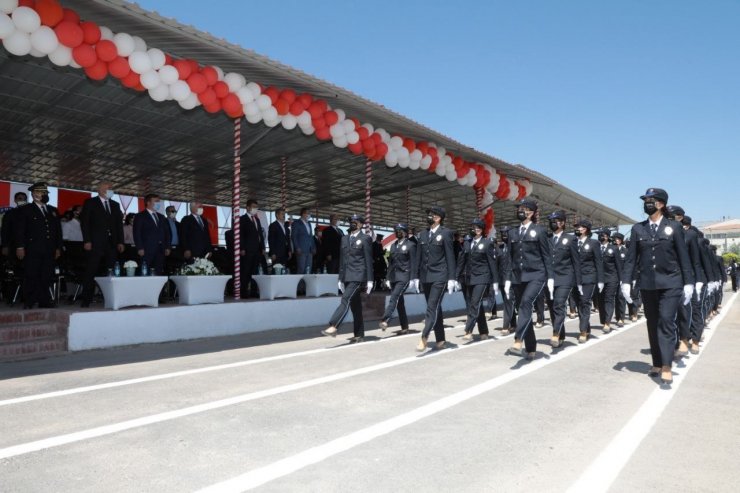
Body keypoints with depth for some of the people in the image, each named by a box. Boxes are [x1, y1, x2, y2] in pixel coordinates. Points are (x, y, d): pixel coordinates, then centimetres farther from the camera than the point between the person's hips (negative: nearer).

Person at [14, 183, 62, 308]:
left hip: (49, 251, 3)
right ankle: (29, 303, 4)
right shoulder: (25, 210, 7)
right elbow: (19, 230, 0)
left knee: (46, 277, 1)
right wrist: (20, 247, -8)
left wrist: (58, 248, 11)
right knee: (31, 277, -2)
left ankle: (45, 302, 5)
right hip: (32, 250, -3)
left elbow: (58, 230, 17)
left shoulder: (53, 210, 19)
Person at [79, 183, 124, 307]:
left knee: (109, 273, -3)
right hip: (95, 244, -4)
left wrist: (120, 242, 8)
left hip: (112, 244, 4)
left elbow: (119, 224, 17)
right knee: (91, 272, -4)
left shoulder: (115, 205, 19)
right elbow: (84, 222, -1)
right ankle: (86, 300, 1)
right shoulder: (90, 202, 5)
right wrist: (87, 241, -10)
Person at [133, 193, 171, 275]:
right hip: (147, 251, -5)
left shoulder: (162, 217, 23)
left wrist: (167, 247, 11)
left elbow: (166, 233, 22)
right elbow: (137, 234, -3)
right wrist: (140, 248, -12)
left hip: (160, 251, 5)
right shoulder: (140, 216, 5)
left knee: (159, 273, -3)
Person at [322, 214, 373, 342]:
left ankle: (333, 327, -25)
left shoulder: (365, 239, 0)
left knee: (346, 300, -19)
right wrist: (341, 278, 14)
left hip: (358, 276, -6)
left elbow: (368, 261, -3)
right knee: (355, 306, 8)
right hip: (347, 277, 6)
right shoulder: (344, 238, 17)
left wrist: (369, 280, -6)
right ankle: (359, 335, 13)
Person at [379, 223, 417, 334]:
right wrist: (388, 277, 14)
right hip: (394, 277, 7)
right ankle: (405, 327, 13)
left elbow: (413, 263, -5)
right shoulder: (393, 245, 17)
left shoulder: (410, 245, -1)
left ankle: (385, 320, -30)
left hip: (404, 277, -6)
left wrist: (413, 278, -11)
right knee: (399, 302, 7)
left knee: (394, 298, -21)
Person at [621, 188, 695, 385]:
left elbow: (683, 256, 0)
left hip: (670, 284, -3)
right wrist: (626, 281, -3)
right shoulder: (638, 228, 6)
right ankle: (657, 364, 18)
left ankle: (666, 367, -7)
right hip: (647, 284, 3)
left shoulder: (674, 227, 0)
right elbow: (631, 257, 4)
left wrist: (688, 283, -3)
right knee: (652, 325, 8)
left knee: (666, 323, -9)